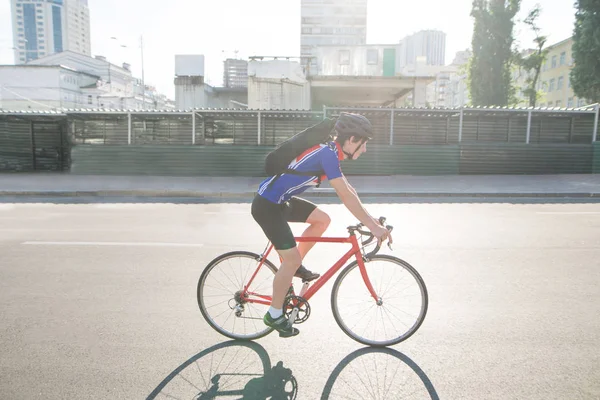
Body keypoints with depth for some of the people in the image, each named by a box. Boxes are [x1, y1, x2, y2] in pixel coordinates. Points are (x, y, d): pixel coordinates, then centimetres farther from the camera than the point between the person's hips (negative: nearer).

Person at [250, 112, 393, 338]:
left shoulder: (329, 152, 9)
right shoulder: (328, 154, -21)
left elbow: (347, 190, 14)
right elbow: (346, 196, -25)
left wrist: (369, 218, 13)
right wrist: (372, 226, -21)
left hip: (280, 201, 9)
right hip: (267, 205, -9)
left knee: (323, 219, 9)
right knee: (292, 258, -7)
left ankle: (294, 266, 19)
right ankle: (274, 315, 10)